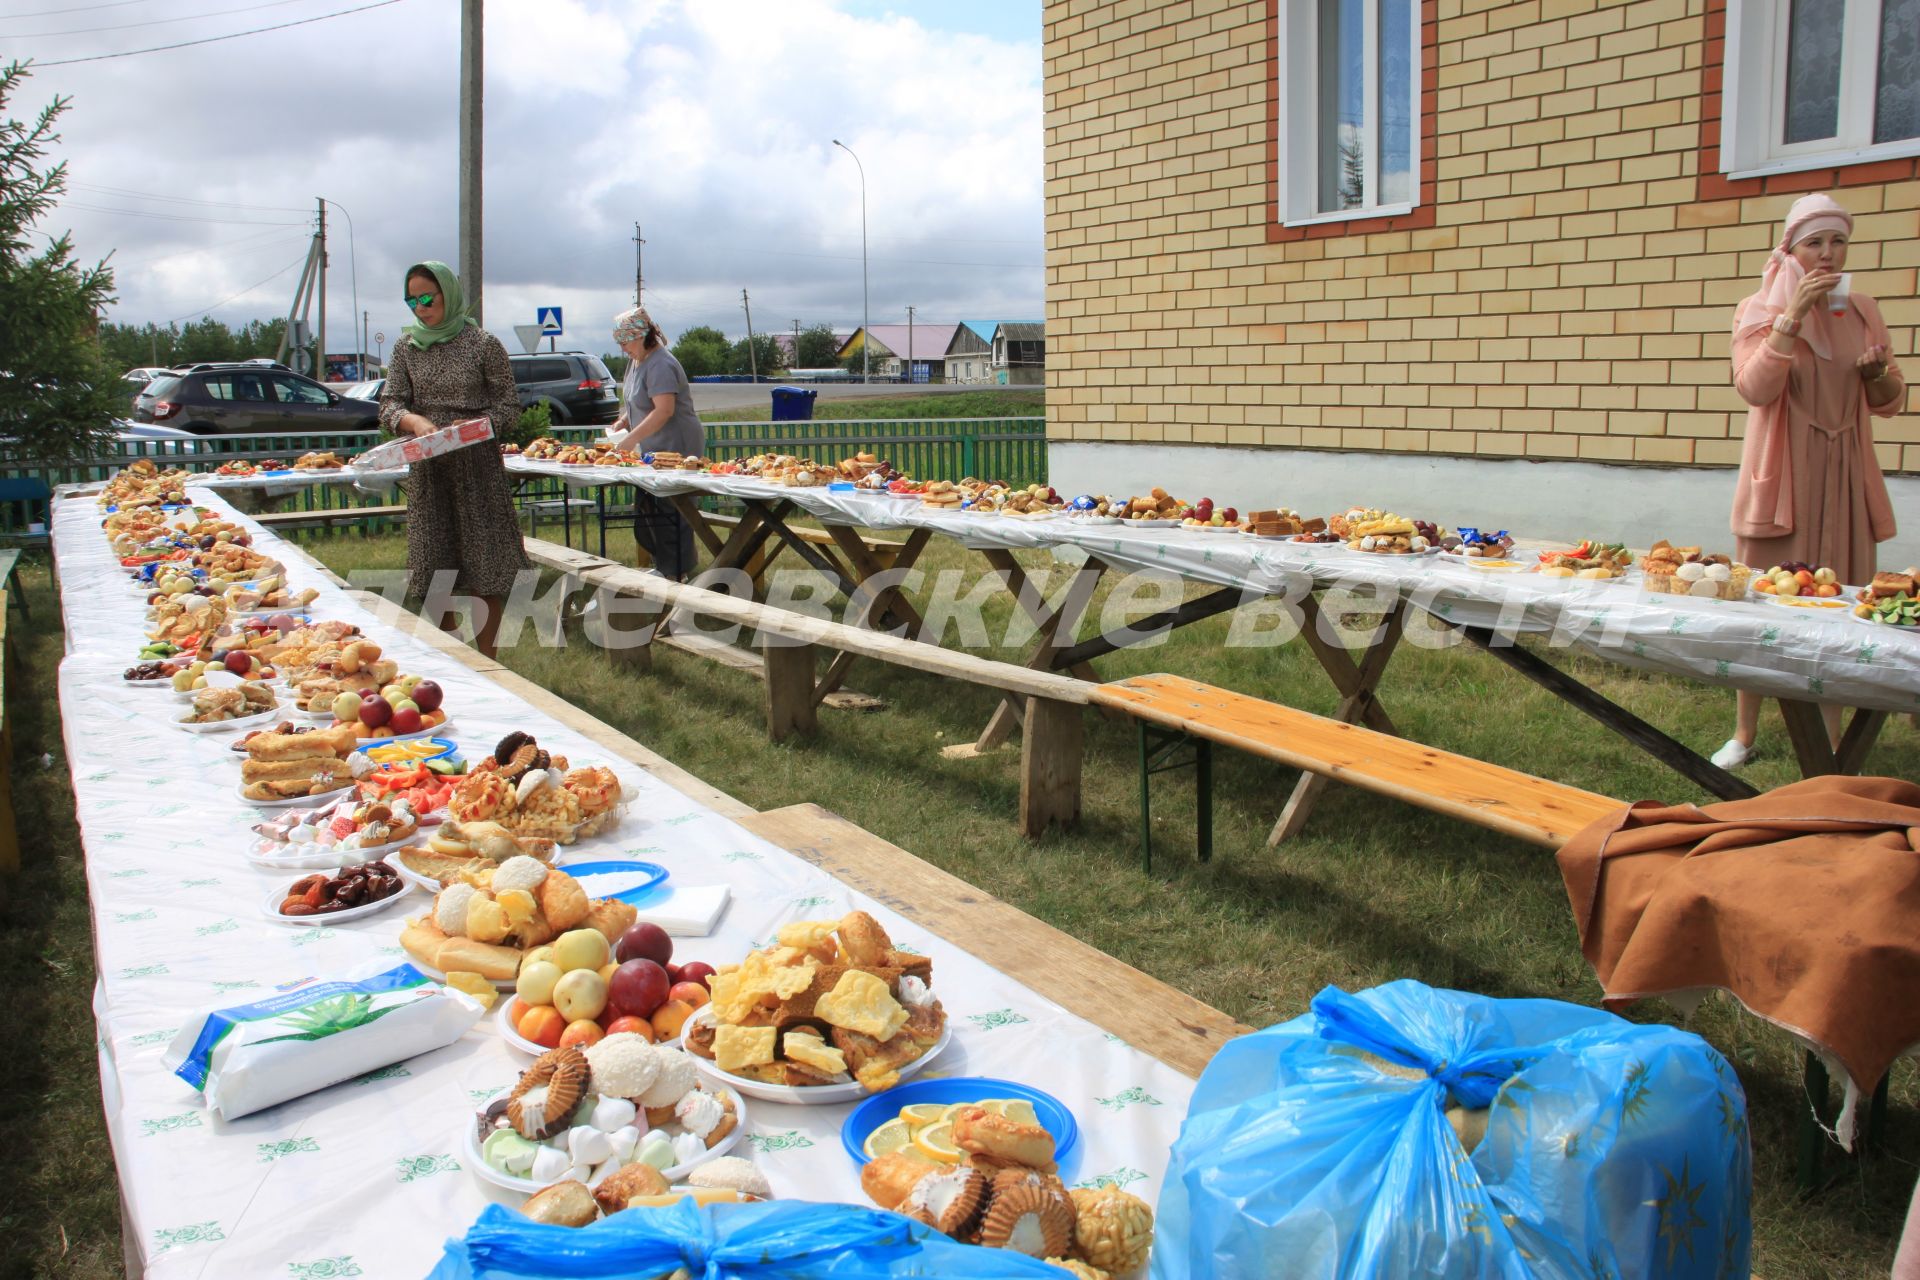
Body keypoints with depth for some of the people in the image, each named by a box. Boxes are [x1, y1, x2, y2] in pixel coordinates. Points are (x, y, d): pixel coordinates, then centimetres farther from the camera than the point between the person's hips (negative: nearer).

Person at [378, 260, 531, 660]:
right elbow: (389, 405, 4)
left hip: (477, 466, -4)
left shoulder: (483, 344, -3)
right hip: (426, 467, 4)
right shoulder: (407, 347, 8)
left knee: (484, 567, -1)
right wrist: (415, 421, -18)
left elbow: (509, 406, -1)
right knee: (432, 570, 7)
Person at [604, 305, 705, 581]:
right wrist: (624, 420, 9)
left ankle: (677, 574, 1)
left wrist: (631, 439, -27)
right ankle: (663, 567, 21)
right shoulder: (636, 360, 13)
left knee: (669, 514, -7)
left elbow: (664, 410, -28)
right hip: (653, 449, 10)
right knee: (646, 511, 12)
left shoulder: (660, 365, -19)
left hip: (675, 448, -10)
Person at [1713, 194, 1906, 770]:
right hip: (1779, 478, -3)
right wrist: (1793, 315, -19)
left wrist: (1878, 371, -8)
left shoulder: (1861, 312, 9)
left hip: (1842, 479, 3)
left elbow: (1889, 404, 13)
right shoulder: (1759, 310, -1)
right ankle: (1744, 734, 10)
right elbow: (1754, 389, -16)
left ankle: (1831, 740, 13)